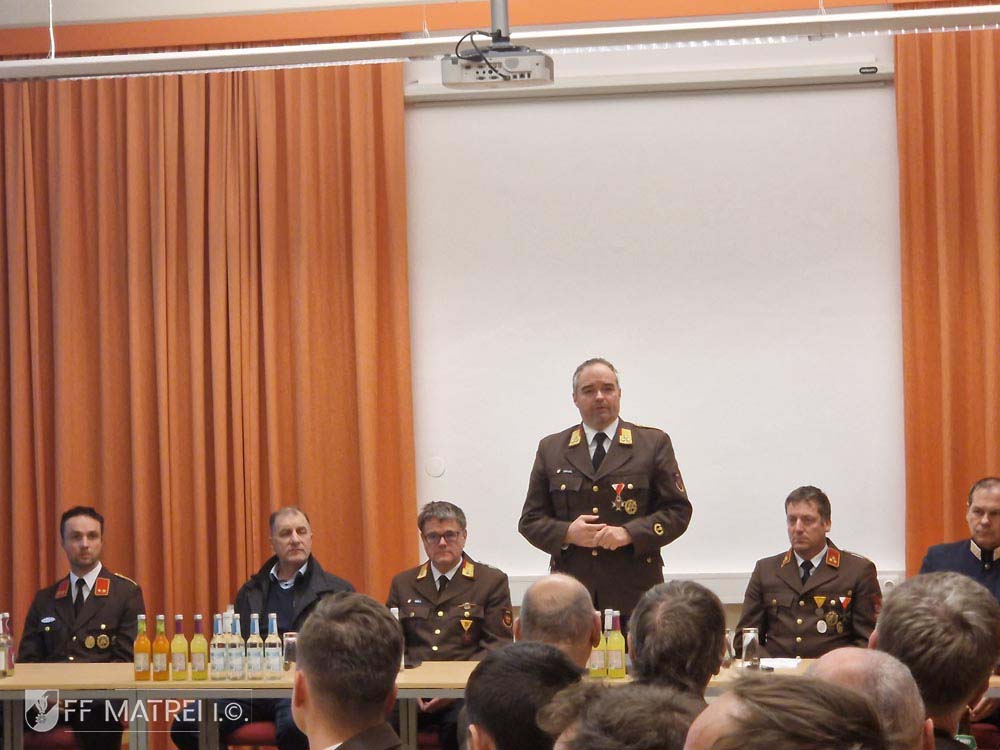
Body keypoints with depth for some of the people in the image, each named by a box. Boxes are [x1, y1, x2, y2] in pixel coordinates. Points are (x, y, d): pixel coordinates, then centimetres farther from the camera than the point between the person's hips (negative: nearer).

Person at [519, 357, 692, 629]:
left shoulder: (653, 443, 8)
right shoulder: (551, 449, 14)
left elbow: (678, 510, 3)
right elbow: (530, 519, 13)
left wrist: (629, 533, -12)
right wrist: (567, 533, -8)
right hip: (571, 592, 1)